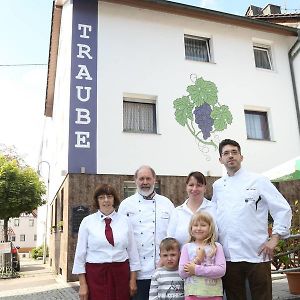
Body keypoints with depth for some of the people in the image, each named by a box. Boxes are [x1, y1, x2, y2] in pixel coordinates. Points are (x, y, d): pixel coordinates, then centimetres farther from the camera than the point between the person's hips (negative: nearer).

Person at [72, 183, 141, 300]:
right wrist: (82, 284, -3)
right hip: (95, 274, -1)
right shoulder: (87, 222, -1)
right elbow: (80, 252, 0)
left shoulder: (124, 221, 2)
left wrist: (133, 279, 4)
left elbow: (132, 250, 5)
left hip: (121, 273, 1)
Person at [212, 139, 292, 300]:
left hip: (257, 255, -3)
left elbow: (283, 209, 1)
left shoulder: (258, 181, 1)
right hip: (228, 256, 3)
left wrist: (274, 240, -5)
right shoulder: (217, 186, 11)